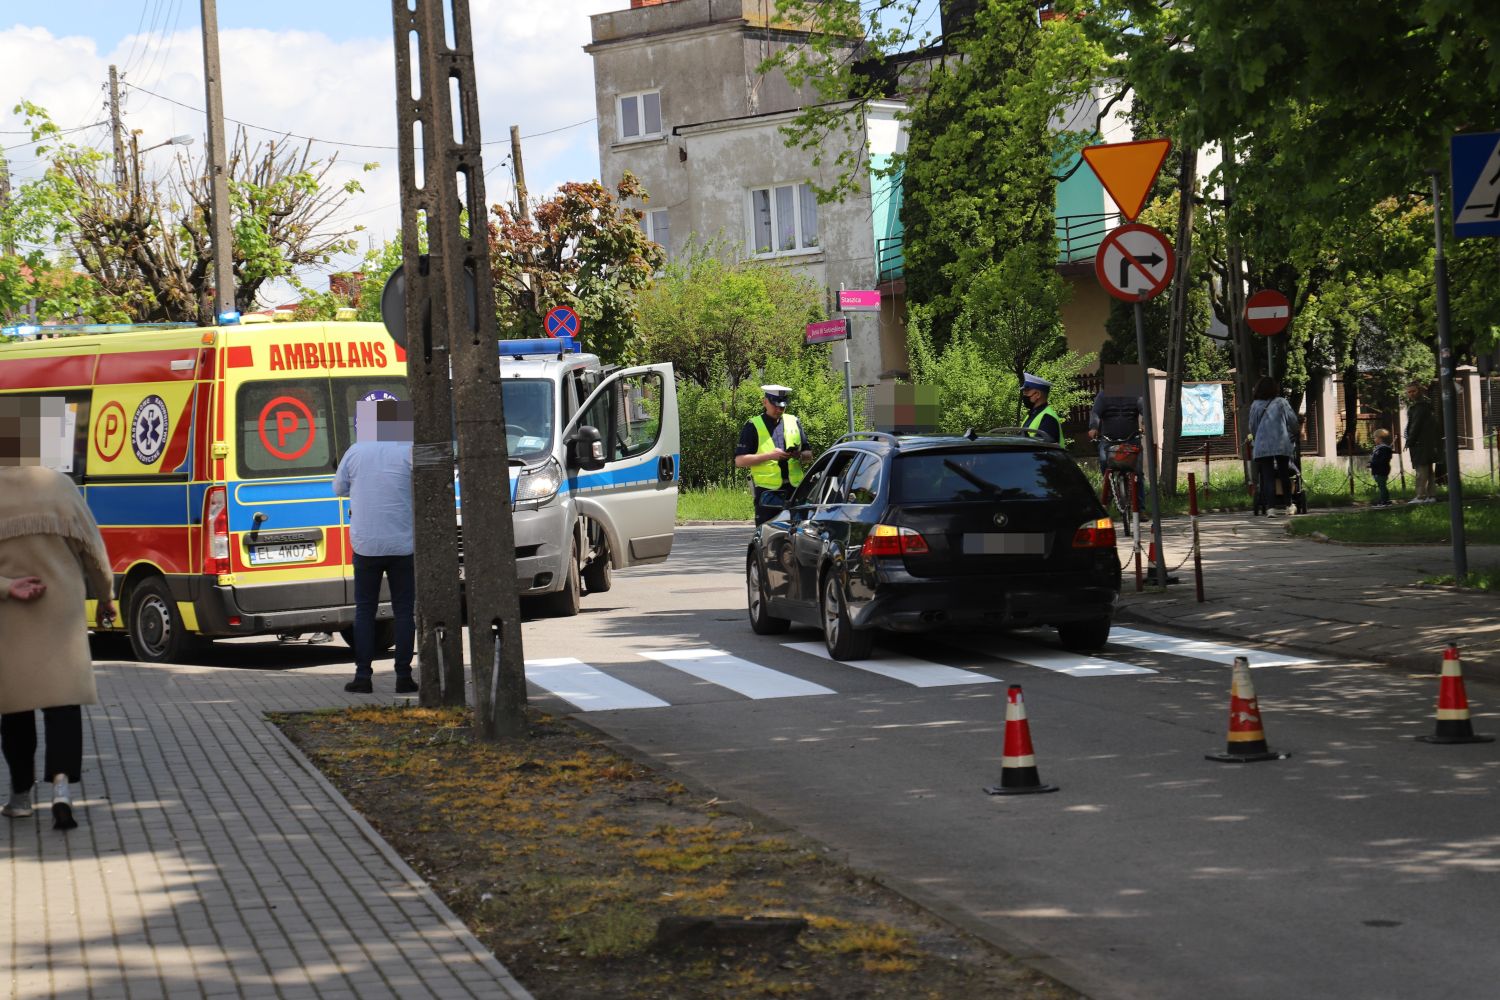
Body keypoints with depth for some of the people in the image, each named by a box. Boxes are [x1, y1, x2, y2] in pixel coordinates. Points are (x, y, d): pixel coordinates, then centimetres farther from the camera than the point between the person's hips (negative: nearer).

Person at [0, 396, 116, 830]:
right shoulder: (59, 487, -8)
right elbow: (92, 549, 2)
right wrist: (105, 596, 15)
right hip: (60, 610, 0)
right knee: (63, 696, 2)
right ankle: (62, 784, -16)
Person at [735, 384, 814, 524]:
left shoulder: (794, 422, 16)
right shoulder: (753, 426, 2)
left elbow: (809, 455, 19)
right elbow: (739, 461, -5)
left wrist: (800, 455, -5)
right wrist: (770, 455, -15)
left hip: (795, 490, 4)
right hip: (767, 491, -4)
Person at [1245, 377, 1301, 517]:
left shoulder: (1255, 405, 4)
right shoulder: (1281, 402, 2)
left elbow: (1252, 427, 8)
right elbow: (1293, 421, 4)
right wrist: (1296, 433, 25)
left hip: (1262, 446, 0)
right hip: (1282, 444, 0)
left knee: (1267, 476, -1)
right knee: (1284, 474, 13)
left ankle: (1270, 507, -12)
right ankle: (1289, 505, 19)